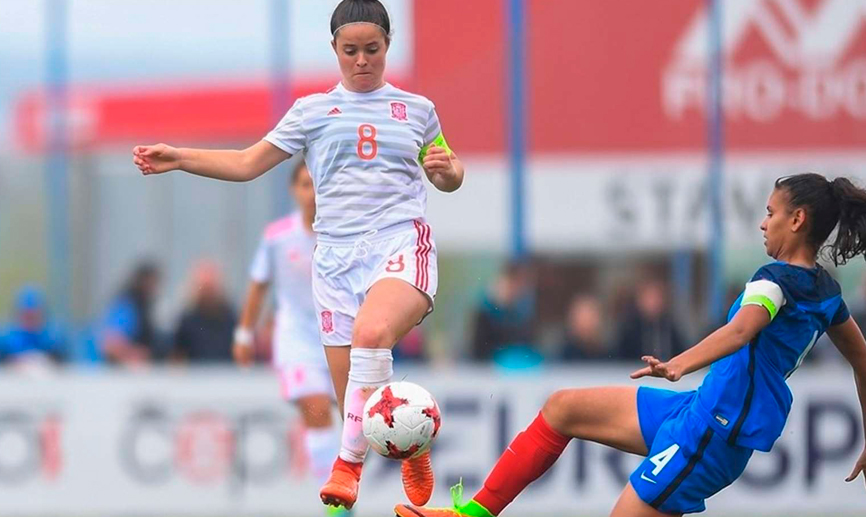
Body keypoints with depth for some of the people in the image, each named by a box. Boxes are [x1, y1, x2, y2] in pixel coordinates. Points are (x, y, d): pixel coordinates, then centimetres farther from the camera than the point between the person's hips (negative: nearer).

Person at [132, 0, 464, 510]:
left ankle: (349, 463, -29)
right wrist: (179, 158, 1)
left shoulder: (417, 109, 13)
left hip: (402, 244, -3)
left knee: (371, 331, -35)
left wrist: (448, 168, 0)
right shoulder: (313, 110, 13)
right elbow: (248, 163, 12)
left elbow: (449, 177, 23)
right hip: (338, 255, 3)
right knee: (352, 397, -4)